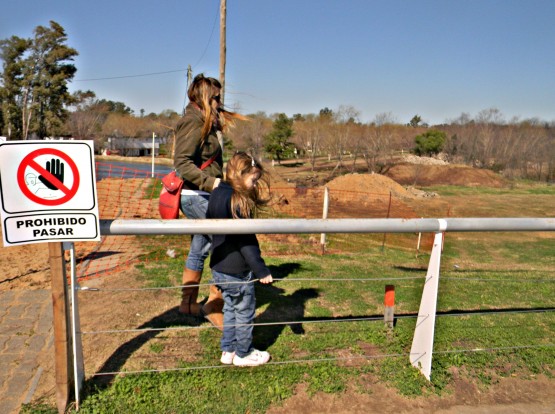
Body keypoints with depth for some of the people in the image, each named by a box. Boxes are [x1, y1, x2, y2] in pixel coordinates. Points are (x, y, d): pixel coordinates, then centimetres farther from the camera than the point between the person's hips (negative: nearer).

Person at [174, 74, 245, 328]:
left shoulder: (208, 123, 15)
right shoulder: (193, 122, -14)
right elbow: (182, 162, -23)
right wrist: (210, 182, -30)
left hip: (203, 196, 10)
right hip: (195, 196, -10)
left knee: (200, 249, 16)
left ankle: (188, 302, 30)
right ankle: (214, 304, -1)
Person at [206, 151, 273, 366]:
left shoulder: (217, 194, 5)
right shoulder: (238, 201, -22)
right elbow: (246, 242, -24)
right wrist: (262, 270, -19)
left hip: (219, 268, 9)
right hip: (238, 272, -9)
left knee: (230, 309, 22)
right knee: (245, 313, 10)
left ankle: (228, 350, 33)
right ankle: (243, 354, 25)